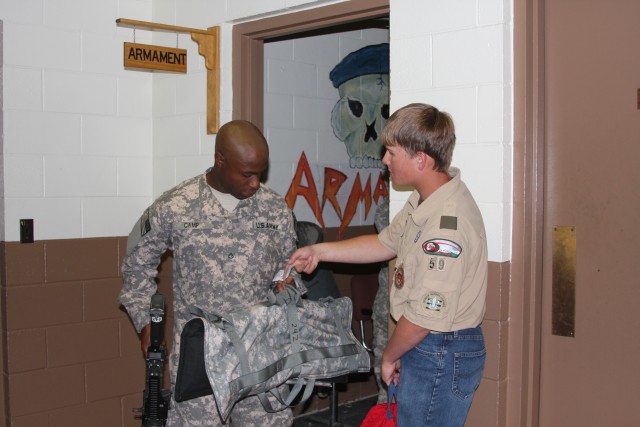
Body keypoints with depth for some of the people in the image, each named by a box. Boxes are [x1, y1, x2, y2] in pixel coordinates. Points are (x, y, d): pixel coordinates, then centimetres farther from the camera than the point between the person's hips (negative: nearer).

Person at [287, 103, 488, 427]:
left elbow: (426, 318, -25)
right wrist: (319, 251, 14)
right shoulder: (424, 200, 4)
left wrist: (389, 357, -8)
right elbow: (386, 243, 18)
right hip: (428, 350, 10)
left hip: (442, 357, -10)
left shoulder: (447, 223, -28)